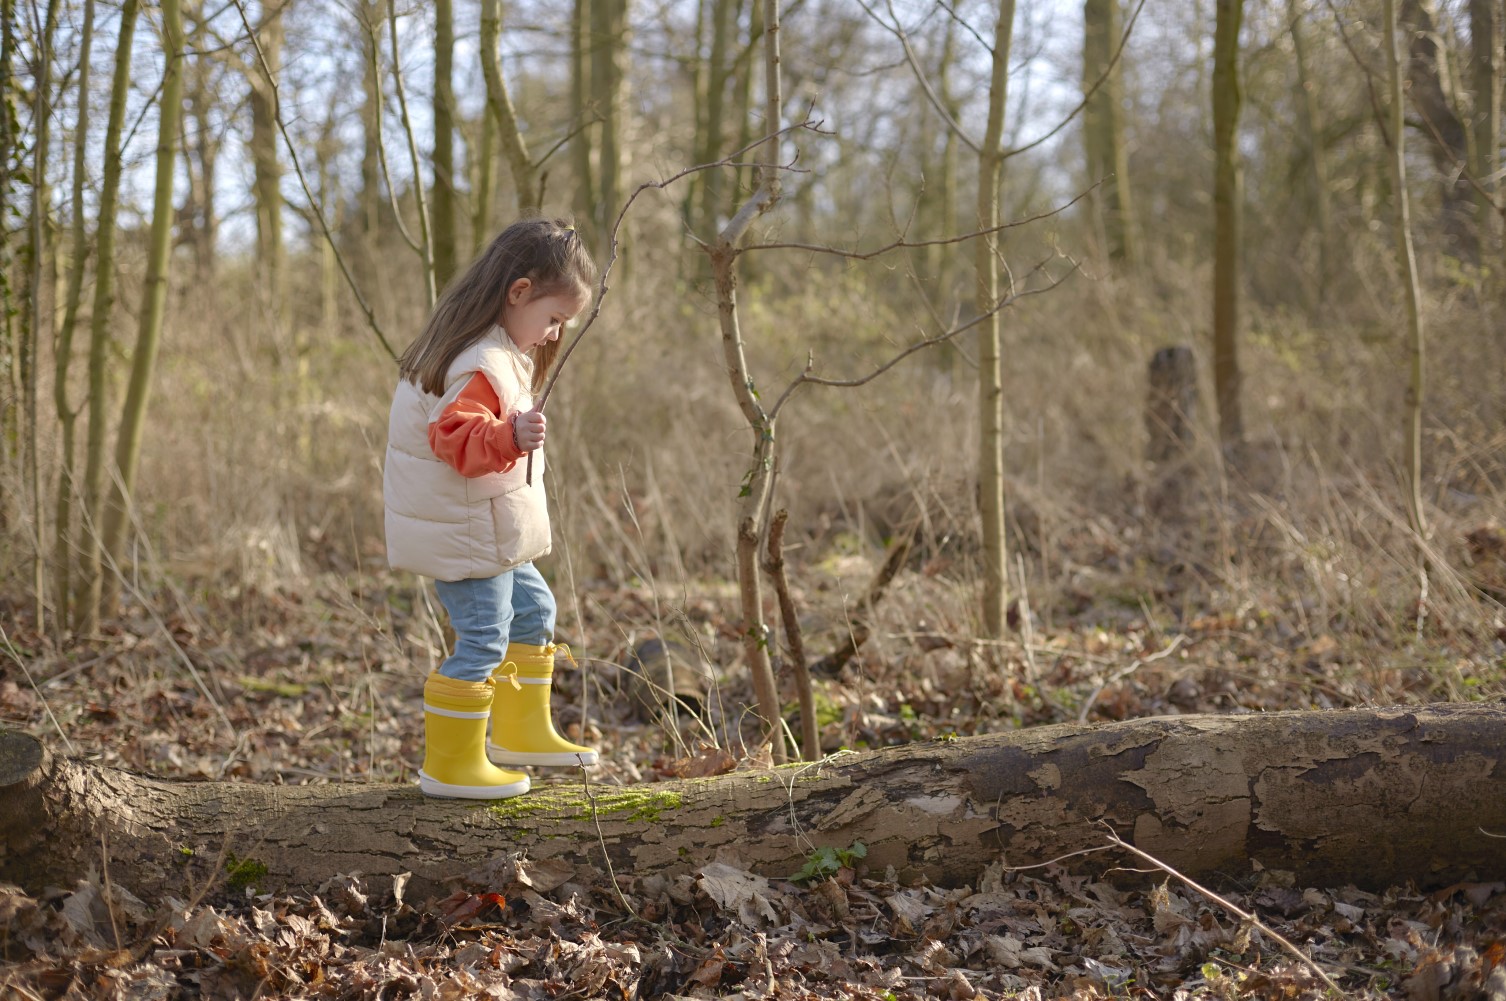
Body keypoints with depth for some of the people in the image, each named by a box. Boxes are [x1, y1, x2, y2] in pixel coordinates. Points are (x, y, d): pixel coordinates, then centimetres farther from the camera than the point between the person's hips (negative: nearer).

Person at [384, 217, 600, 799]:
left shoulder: (499, 352, 11)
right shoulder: (479, 365, -24)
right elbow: (452, 438, -36)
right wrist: (510, 438, -49)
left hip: (490, 532, 11)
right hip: (464, 537, -11)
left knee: (532, 613, 21)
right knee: (483, 641, -6)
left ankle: (522, 734, 33)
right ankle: (451, 766, 4)